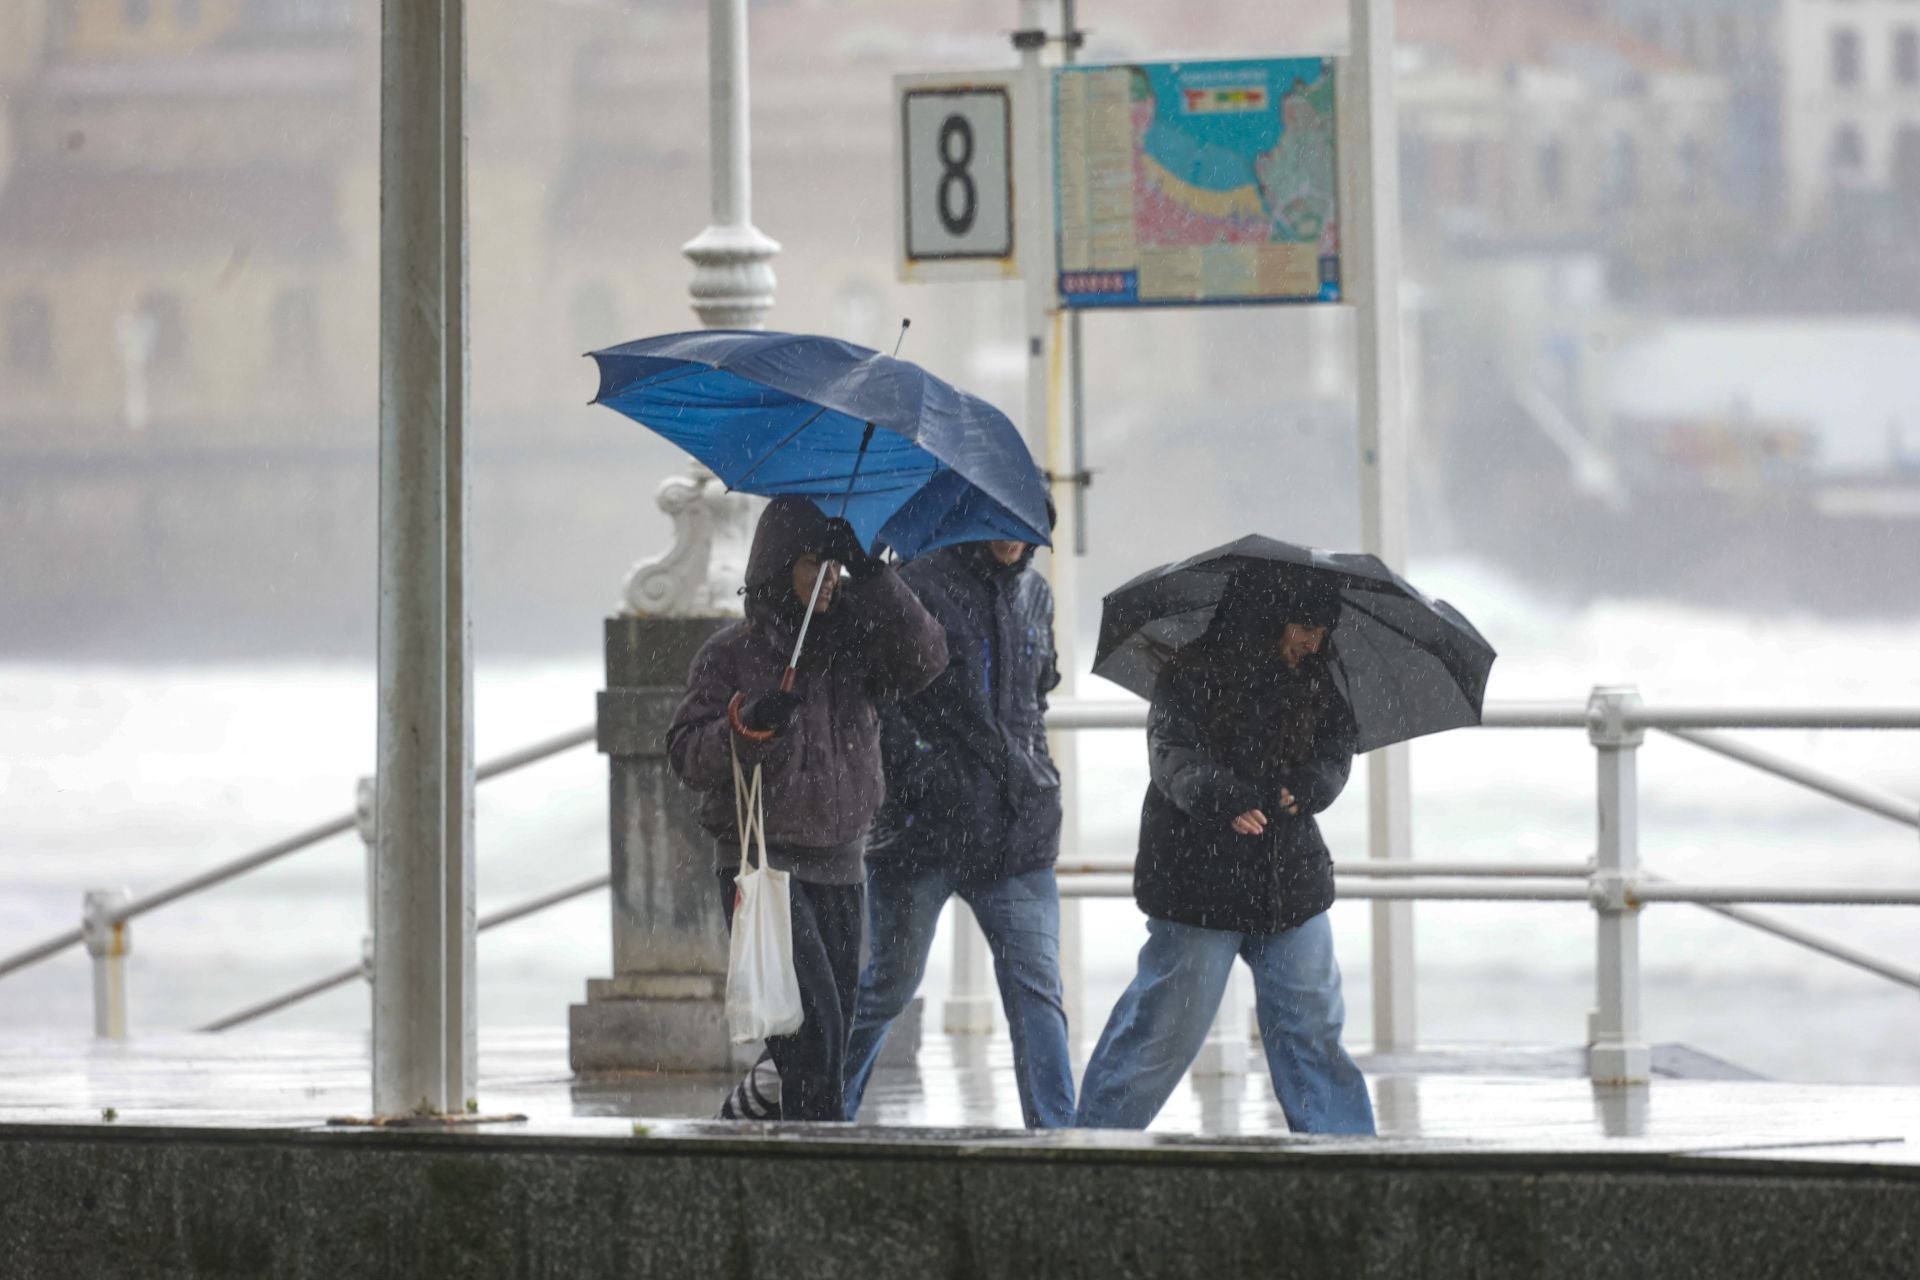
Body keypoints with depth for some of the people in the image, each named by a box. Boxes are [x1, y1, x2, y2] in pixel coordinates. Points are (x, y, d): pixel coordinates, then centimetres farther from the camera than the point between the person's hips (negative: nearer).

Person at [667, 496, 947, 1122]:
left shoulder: (854, 645, 9)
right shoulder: (732, 654, 0)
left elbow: (925, 657, -9)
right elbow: (688, 756, -4)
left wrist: (870, 576, -16)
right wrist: (752, 723, -23)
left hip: (839, 868, 5)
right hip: (762, 864, -5)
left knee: (824, 1041, 8)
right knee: (814, 1030, -18)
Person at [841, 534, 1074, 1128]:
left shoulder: (1034, 595, 13)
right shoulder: (919, 584, -6)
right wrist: (917, 768, -14)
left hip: (1016, 832, 5)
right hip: (924, 828, -5)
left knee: (1037, 989, -4)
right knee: (891, 980, 5)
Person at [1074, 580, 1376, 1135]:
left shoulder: (1315, 685, 10)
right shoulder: (1191, 676, -9)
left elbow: (1335, 751, 6)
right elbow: (1174, 755, -21)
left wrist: (1302, 789, -16)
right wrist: (1225, 801, -40)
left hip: (1290, 876, 5)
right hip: (1199, 877, -5)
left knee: (1312, 1025, 7)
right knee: (1167, 1022, -1)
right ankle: (1098, 1134, 12)